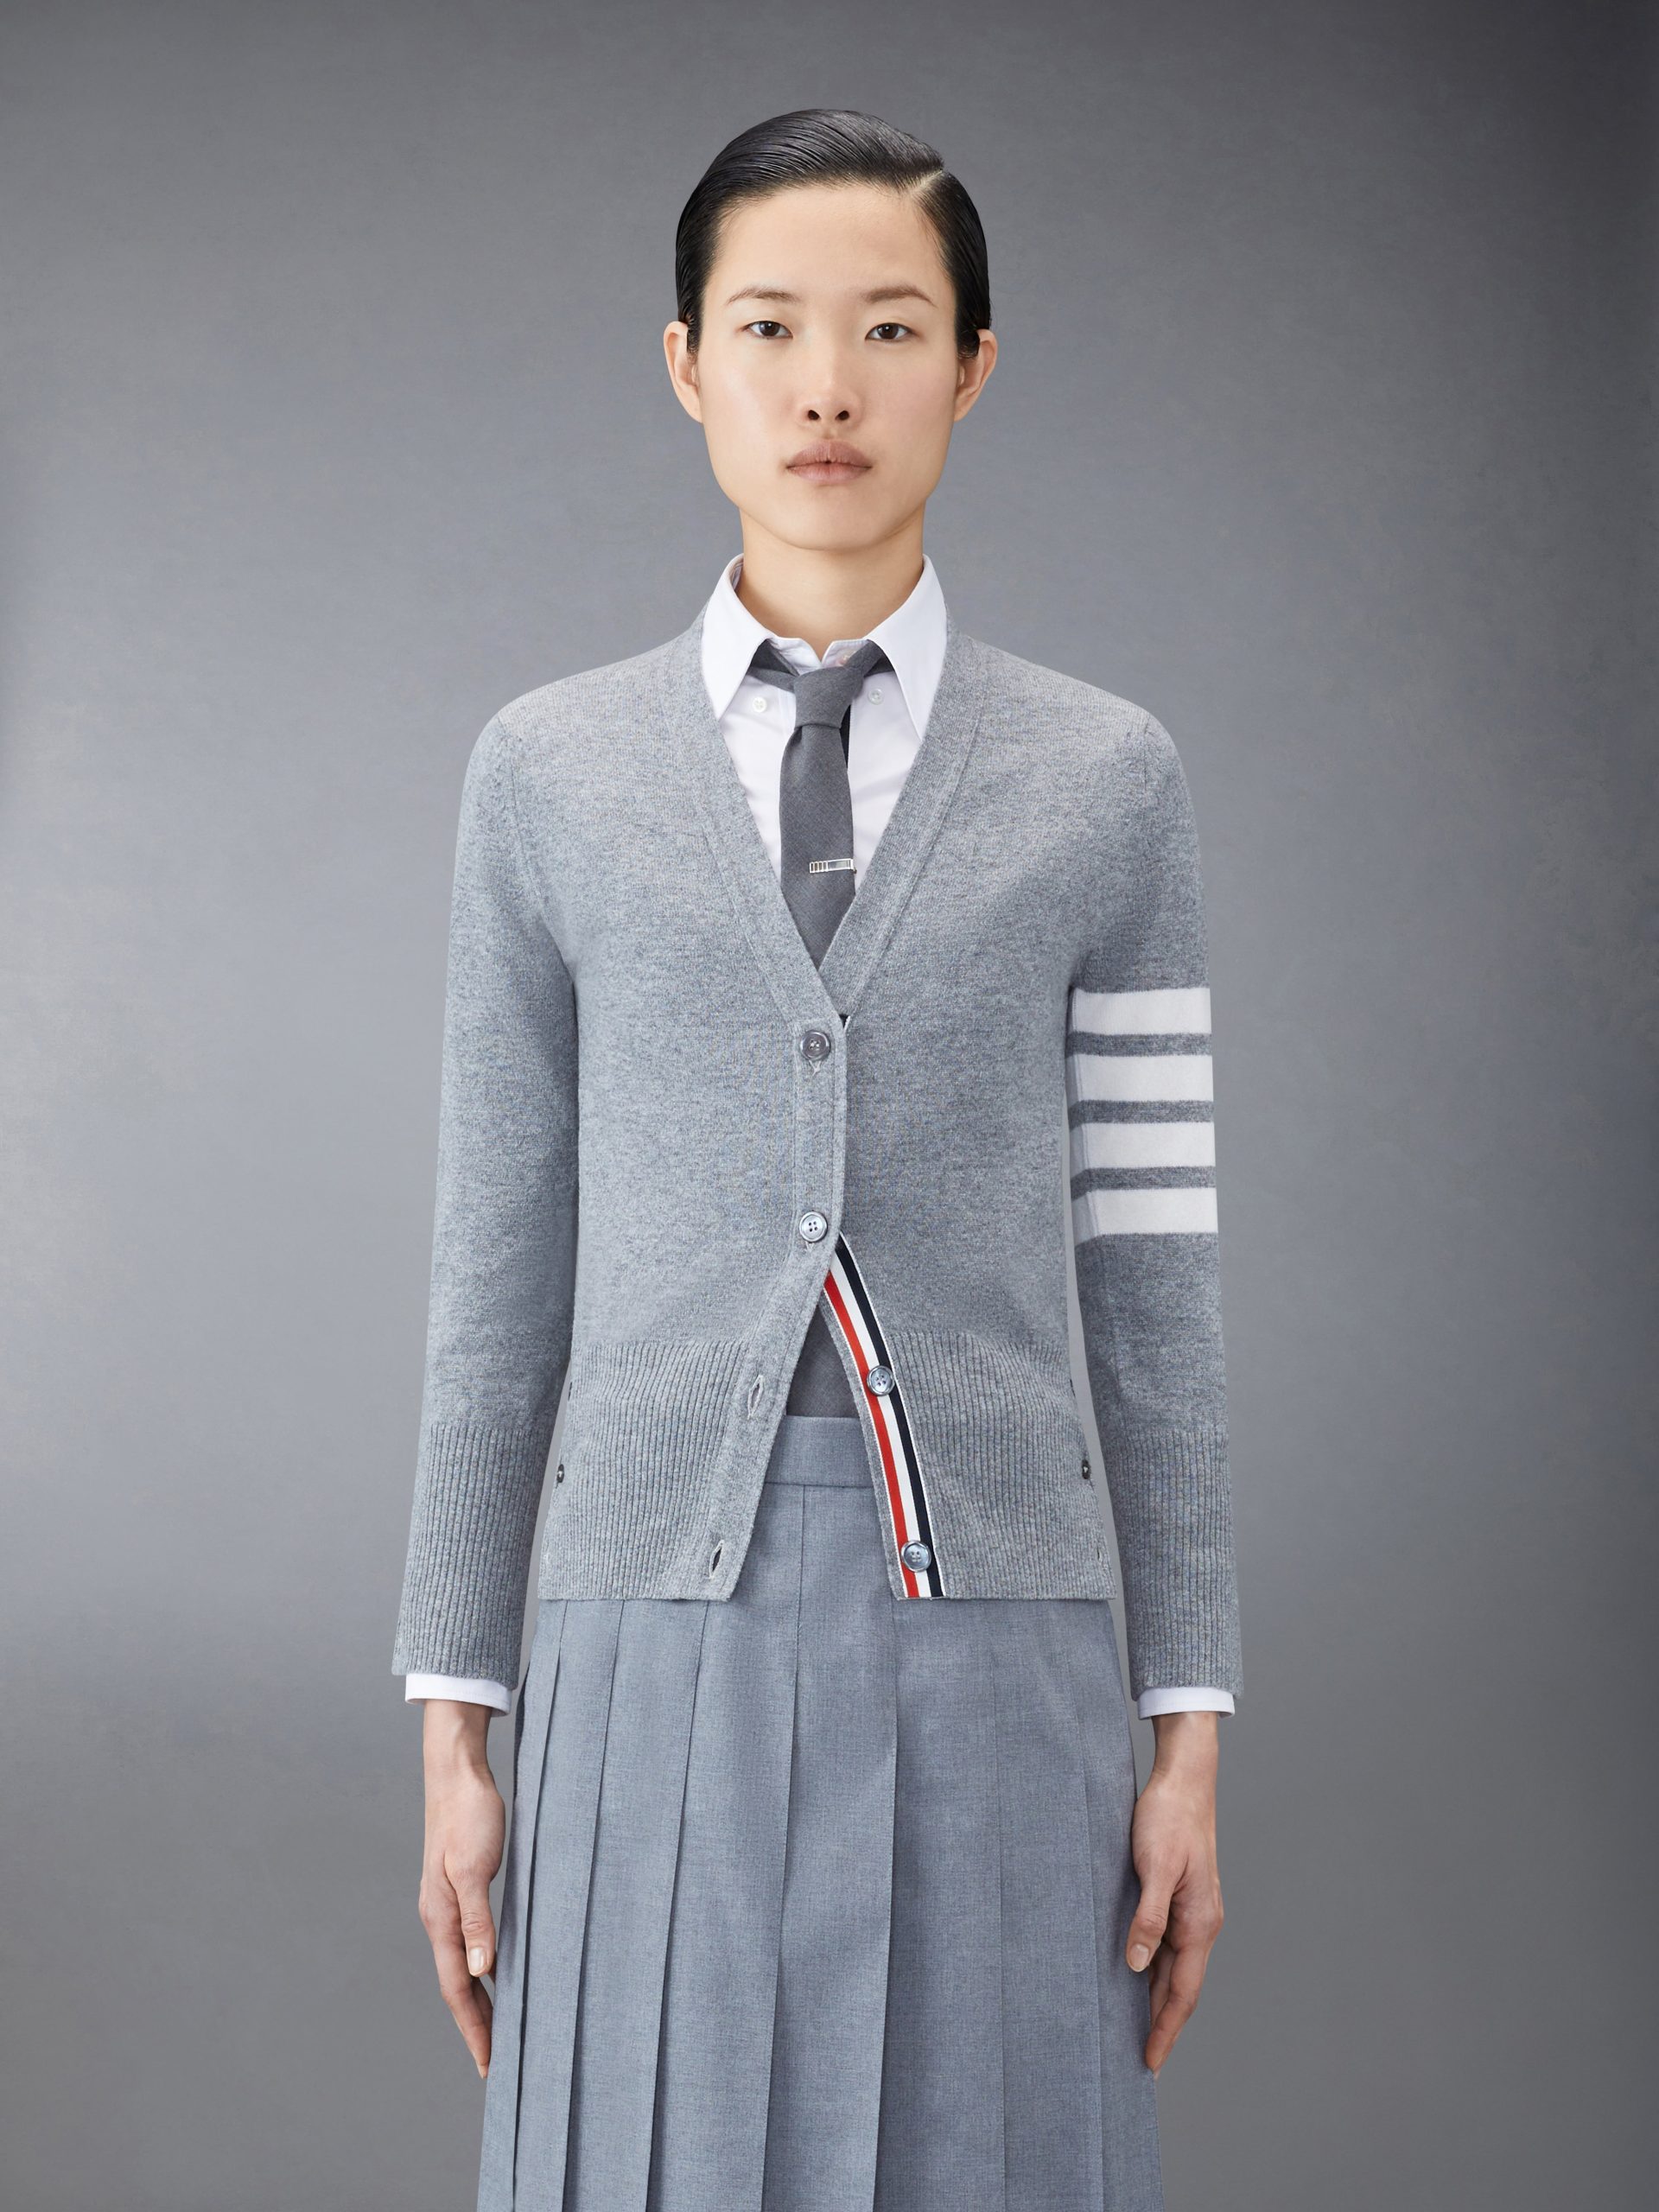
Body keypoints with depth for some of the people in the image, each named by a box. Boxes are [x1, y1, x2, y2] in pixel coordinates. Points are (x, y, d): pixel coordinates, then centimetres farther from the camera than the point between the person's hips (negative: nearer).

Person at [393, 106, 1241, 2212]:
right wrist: (453, 1723, 5)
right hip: (659, 1637, 0)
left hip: (993, 1637, 0)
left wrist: (1190, 1736, 3)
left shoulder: (1105, 783, 4)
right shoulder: (550, 773, 6)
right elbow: (497, 1268, 7)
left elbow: (1153, 1279, 5)